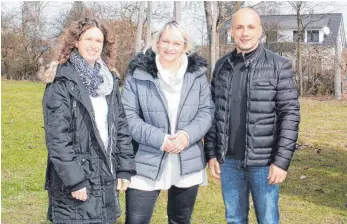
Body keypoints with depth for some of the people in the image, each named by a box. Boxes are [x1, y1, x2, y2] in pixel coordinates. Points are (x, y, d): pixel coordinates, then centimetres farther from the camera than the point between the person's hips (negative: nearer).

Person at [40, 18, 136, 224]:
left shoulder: (109, 81, 10)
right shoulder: (61, 83, -9)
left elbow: (122, 127, 12)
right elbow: (57, 137, -14)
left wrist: (125, 168, 6)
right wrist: (74, 179, -18)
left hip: (106, 178, 6)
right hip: (75, 180, -6)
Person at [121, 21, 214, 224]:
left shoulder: (197, 74, 5)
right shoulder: (138, 73, -4)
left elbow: (207, 111, 3)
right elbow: (128, 115, -8)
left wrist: (188, 134, -16)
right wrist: (158, 138, -18)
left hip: (188, 165, 3)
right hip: (147, 165, -3)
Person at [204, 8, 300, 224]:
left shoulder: (279, 66, -6)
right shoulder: (222, 66, 6)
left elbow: (290, 115, -9)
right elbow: (213, 112, 9)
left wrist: (282, 160, -14)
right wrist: (211, 153, 5)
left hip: (263, 162, -4)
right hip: (228, 161, 4)